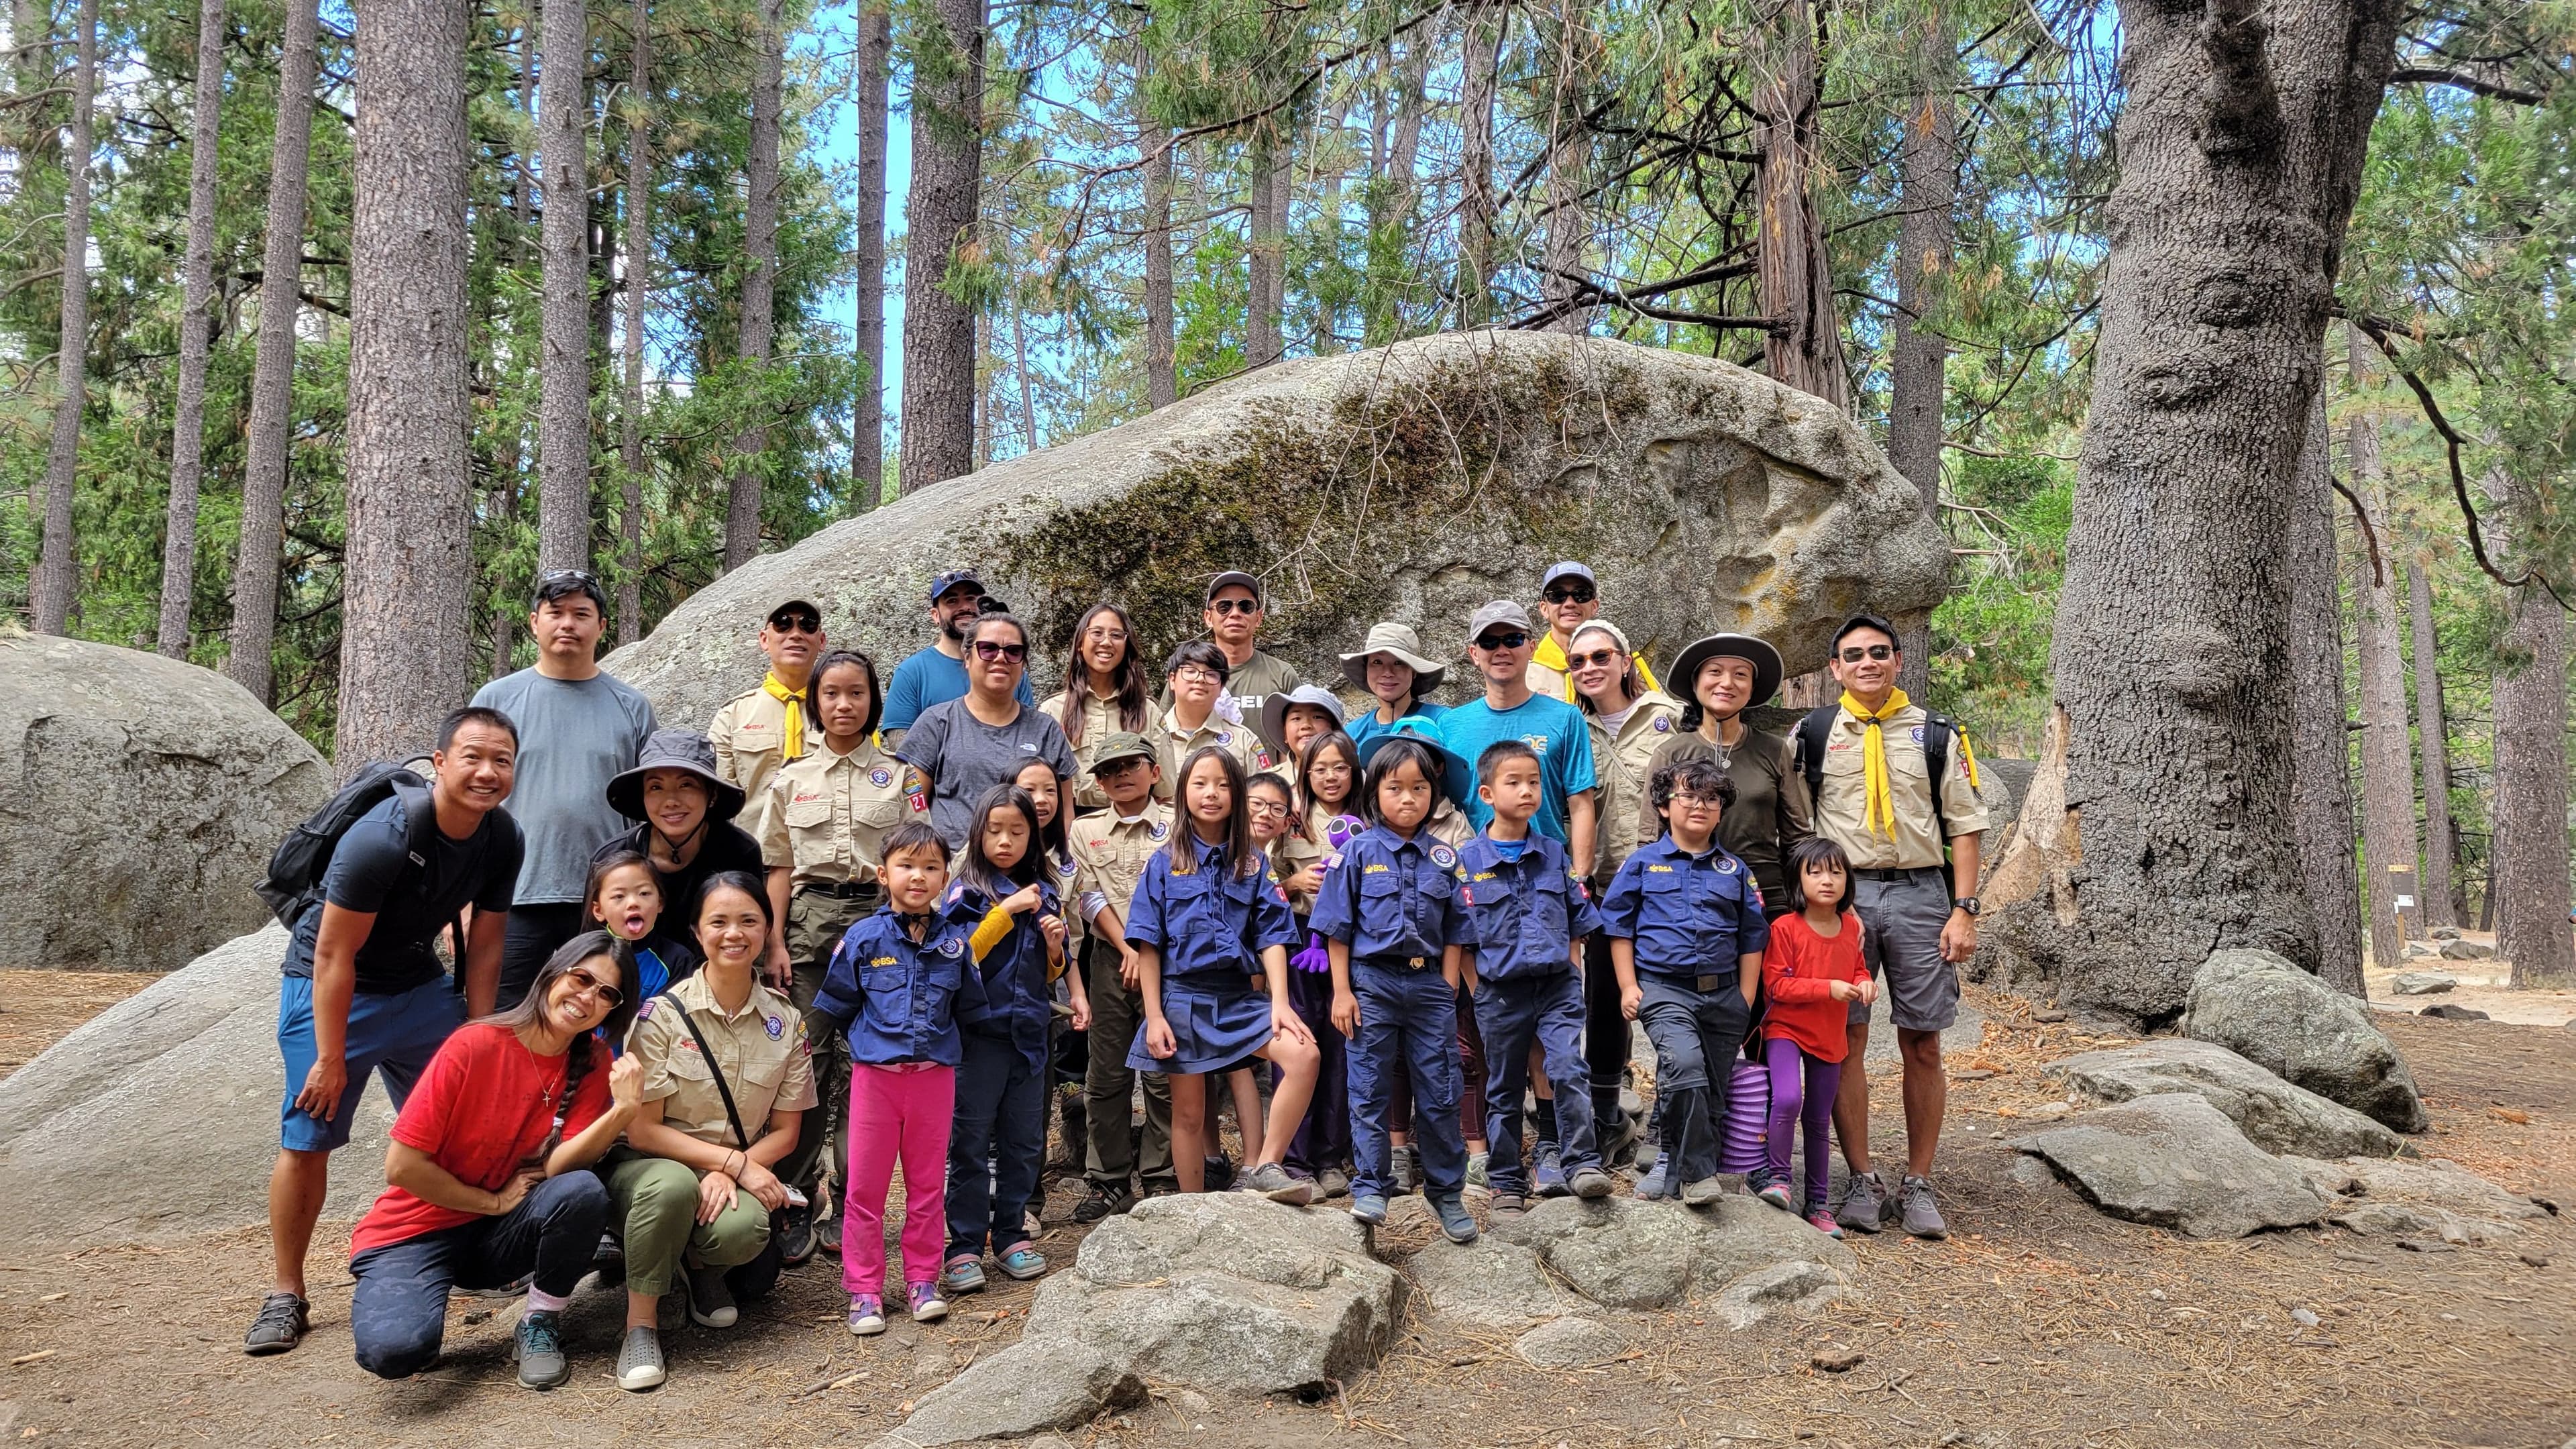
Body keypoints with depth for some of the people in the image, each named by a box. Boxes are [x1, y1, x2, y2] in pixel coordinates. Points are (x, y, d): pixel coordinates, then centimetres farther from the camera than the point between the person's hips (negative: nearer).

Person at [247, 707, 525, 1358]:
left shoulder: (503, 840, -12)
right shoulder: (382, 839, -31)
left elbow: (484, 945, -3)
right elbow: (334, 954, -24)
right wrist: (331, 1059, -19)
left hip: (419, 982, 6)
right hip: (328, 987, -5)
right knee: (307, 1141, -5)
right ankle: (286, 1295, 9)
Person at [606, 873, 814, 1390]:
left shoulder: (786, 1023, 0)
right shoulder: (662, 1014, -10)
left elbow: (784, 1132, 3)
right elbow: (642, 1132, -10)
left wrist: (728, 1174, -17)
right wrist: (736, 1160, -19)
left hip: (737, 1178, 2)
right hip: (652, 1168, -2)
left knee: (743, 1231, -33)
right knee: (673, 1184, -39)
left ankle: (700, 1266, 6)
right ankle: (641, 1322, -16)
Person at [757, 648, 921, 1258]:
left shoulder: (898, 776, 7)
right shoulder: (792, 778, 10)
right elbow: (779, 868, 10)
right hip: (809, 917, 1)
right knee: (805, 1058, -4)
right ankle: (795, 1203, 4)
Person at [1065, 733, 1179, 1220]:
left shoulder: (1175, 824, 4)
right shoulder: (1085, 830, 10)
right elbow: (1091, 896, 2)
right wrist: (1127, 949, -9)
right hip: (1110, 958, 2)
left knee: (1163, 1073, 0)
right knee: (1106, 1075, 4)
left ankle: (1162, 1179, 9)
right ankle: (1107, 1180, 14)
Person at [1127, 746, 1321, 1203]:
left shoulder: (1252, 863, 6)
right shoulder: (1165, 862, 1)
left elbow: (1271, 938, 0)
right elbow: (1148, 945, -2)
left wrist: (1279, 1003, -13)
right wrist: (1154, 1016, -9)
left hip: (1239, 995, 1)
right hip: (1182, 997, -1)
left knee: (1304, 1054, -23)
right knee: (1189, 1114, 5)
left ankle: (1265, 1169, -13)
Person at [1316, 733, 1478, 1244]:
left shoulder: (1443, 857, 7)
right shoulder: (1358, 851, 0)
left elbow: (1453, 932, 9)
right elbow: (1337, 928, -1)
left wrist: (1449, 989, 1)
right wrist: (1342, 991, -6)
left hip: (1429, 982, 2)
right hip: (1372, 981, -2)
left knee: (1440, 1092, 7)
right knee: (1370, 1092, 3)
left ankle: (1447, 1191, 20)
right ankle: (1369, 1189, 13)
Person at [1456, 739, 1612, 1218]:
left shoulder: (1553, 855, 6)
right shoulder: (1468, 862, -4)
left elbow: (1577, 925, 11)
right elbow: (1460, 940, -2)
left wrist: (1570, 978, 3)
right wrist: (1480, 996, -5)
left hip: (1557, 985, 1)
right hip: (1500, 991, -1)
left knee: (1569, 1070, -17)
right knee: (1504, 1090, 10)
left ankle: (1582, 1163, -7)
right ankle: (1507, 1183, 21)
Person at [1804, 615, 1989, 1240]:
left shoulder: (1936, 734, 8)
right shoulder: (1813, 735, 7)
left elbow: (1965, 825, 7)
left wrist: (1963, 910, -2)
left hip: (1920, 893, 0)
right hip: (1842, 895, 0)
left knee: (1922, 1046, 3)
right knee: (1846, 1041, 0)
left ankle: (1919, 1184, 14)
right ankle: (1861, 1181, 10)